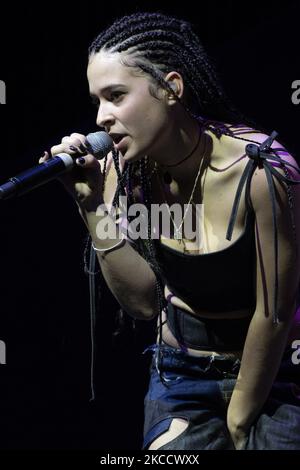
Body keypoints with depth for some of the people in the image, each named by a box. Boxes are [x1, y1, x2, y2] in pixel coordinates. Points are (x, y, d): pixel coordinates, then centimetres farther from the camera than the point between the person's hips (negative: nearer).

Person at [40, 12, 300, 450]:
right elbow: (143, 302, -11)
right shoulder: (122, 168, -11)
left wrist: (238, 421, -7)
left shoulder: (263, 171, -26)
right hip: (181, 375, 3)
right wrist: (94, 204, -21)